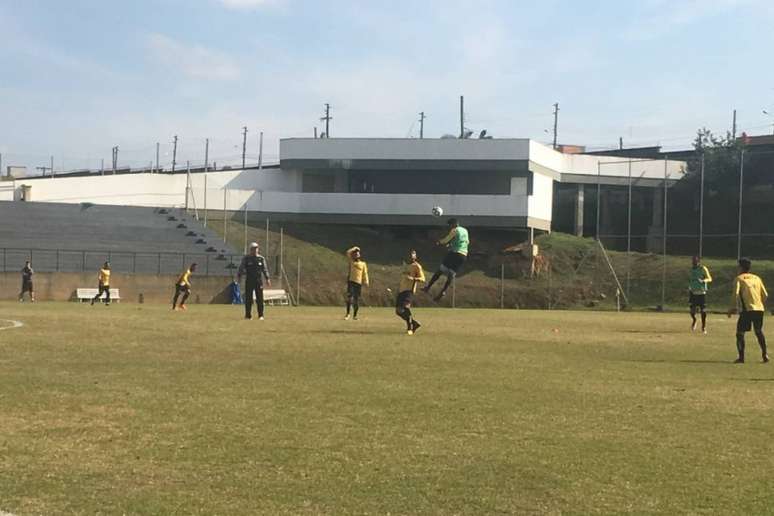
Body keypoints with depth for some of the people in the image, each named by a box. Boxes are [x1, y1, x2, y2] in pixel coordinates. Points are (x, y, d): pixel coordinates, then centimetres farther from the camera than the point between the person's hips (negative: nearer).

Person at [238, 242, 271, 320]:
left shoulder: (261, 258, 8)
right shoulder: (246, 258, 2)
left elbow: (265, 269, 11)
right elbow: (241, 268, -2)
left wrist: (267, 279, 3)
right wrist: (238, 276, -14)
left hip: (259, 281, 1)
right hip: (249, 281, -1)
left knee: (260, 298, 0)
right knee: (248, 298, 1)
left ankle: (261, 315, 6)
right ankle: (248, 315, 9)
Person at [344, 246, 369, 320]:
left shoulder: (363, 263, 8)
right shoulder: (351, 260, 9)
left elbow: (365, 273, 5)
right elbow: (347, 252, -2)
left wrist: (366, 282, -6)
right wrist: (354, 248, 6)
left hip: (359, 283, 1)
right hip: (351, 281, -1)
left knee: (356, 299, 5)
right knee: (349, 297, -15)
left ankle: (355, 315, 15)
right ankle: (348, 314, -11)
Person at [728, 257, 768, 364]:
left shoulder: (739, 279, 3)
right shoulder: (757, 278, 17)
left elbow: (736, 294, -10)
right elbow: (765, 295, 13)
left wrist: (732, 308, -4)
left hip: (747, 310, -5)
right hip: (759, 309, 5)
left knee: (740, 333, 2)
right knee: (759, 331, 22)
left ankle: (741, 357, -7)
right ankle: (764, 354, 17)